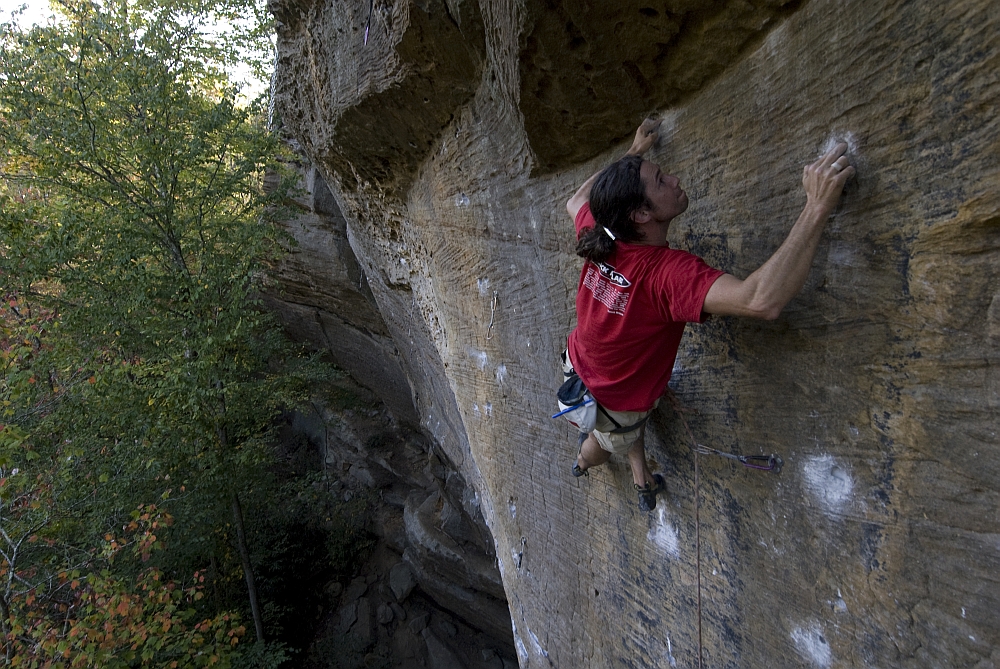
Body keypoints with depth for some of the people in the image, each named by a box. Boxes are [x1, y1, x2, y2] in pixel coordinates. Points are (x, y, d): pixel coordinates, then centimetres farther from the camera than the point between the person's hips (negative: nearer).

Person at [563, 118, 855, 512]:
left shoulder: (599, 238, -22)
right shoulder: (665, 272, -42)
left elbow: (576, 201, 4)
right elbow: (761, 301, -56)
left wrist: (633, 153, 9)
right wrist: (817, 207, -52)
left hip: (579, 371, 6)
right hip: (612, 406, -6)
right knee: (606, 444, 32)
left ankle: (643, 481, 61)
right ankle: (582, 464, 67)